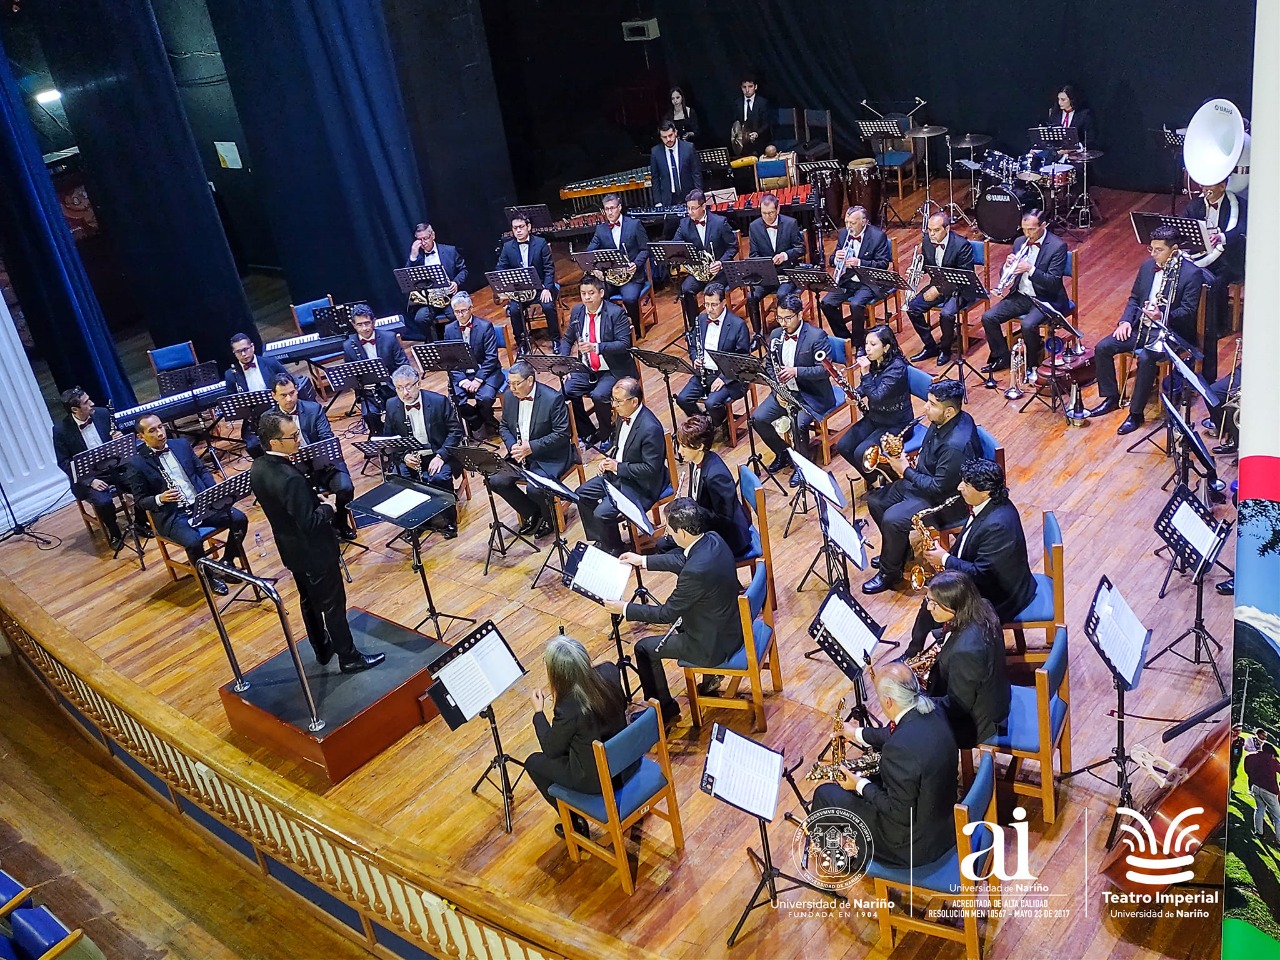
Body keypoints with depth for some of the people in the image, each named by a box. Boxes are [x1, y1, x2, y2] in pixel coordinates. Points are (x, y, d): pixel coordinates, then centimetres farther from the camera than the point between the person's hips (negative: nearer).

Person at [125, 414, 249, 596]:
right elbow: (140, 501, -1)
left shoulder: (181, 444, 8)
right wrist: (160, 498, -21)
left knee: (239, 519, -15)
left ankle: (227, 562, 8)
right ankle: (209, 575, -2)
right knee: (193, 541, -32)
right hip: (171, 516, -4)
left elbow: (202, 470, 14)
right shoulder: (136, 463, -4)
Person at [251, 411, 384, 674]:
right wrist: (327, 507, -12)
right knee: (334, 605, 8)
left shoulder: (257, 468, -6)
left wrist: (313, 499, 3)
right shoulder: (289, 478, -35)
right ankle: (349, 658, 23)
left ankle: (322, 650, 41)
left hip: (291, 549, 9)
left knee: (309, 601, 24)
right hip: (314, 552, -9)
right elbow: (310, 523, -30)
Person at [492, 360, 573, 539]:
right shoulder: (509, 396, 2)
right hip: (520, 452, 6)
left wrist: (531, 447, -22)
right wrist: (512, 446, -7)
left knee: (534, 489, -29)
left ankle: (548, 517, 7)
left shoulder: (553, 398, -17)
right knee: (496, 481, -14)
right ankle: (531, 513, 9)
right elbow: (504, 426, 14)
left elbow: (562, 434, -16)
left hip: (550, 456, -6)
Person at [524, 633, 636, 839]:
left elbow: (551, 749, -12)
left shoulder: (568, 708, -32)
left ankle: (575, 825, 26)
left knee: (533, 762, 17)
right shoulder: (608, 672, -16)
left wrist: (539, 712, -1)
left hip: (598, 780, -6)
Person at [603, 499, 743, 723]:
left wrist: (625, 609, -9)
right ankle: (709, 679, 37)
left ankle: (665, 709, 25)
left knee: (644, 648, 7)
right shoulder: (712, 539, -11)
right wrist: (643, 561, 15)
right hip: (731, 622, 8)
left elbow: (667, 613, -20)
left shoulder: (696, 571, -35)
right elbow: (683, 560, 12)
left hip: (715, 644, -8)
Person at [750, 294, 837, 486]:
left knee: (798, 424, -30)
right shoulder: (776, 335, 4)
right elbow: (770, 367, 12)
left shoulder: (816, 336, -14)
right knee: (758, 418, -12)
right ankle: (783, 454, 12)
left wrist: (796, 371, -30)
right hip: (784, 391, 6)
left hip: (812, 395, -6)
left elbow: (825, 370, -18)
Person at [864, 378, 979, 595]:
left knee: (892, 519, -24)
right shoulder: (943, 421, -5)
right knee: (875, 500, 9)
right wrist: (912, 465, -3)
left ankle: (890, 573, -2)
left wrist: (906, 471, -18)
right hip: (925, 480, 10)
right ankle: (898, 551, 26)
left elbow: (939, 488, -27)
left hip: (946, 501, -10)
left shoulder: (955, 446, -34)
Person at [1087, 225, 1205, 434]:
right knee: (1102, 348, -10)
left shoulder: (1192, 273, -10)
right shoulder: (1147, 266, 9)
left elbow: (1188, 311, -14)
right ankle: (1111, 398, 7)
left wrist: (1162, 317, -31)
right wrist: (1126, 321, -1)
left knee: (1145, 358, -33)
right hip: (1141, 326, 7)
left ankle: (1136, 413, -20)